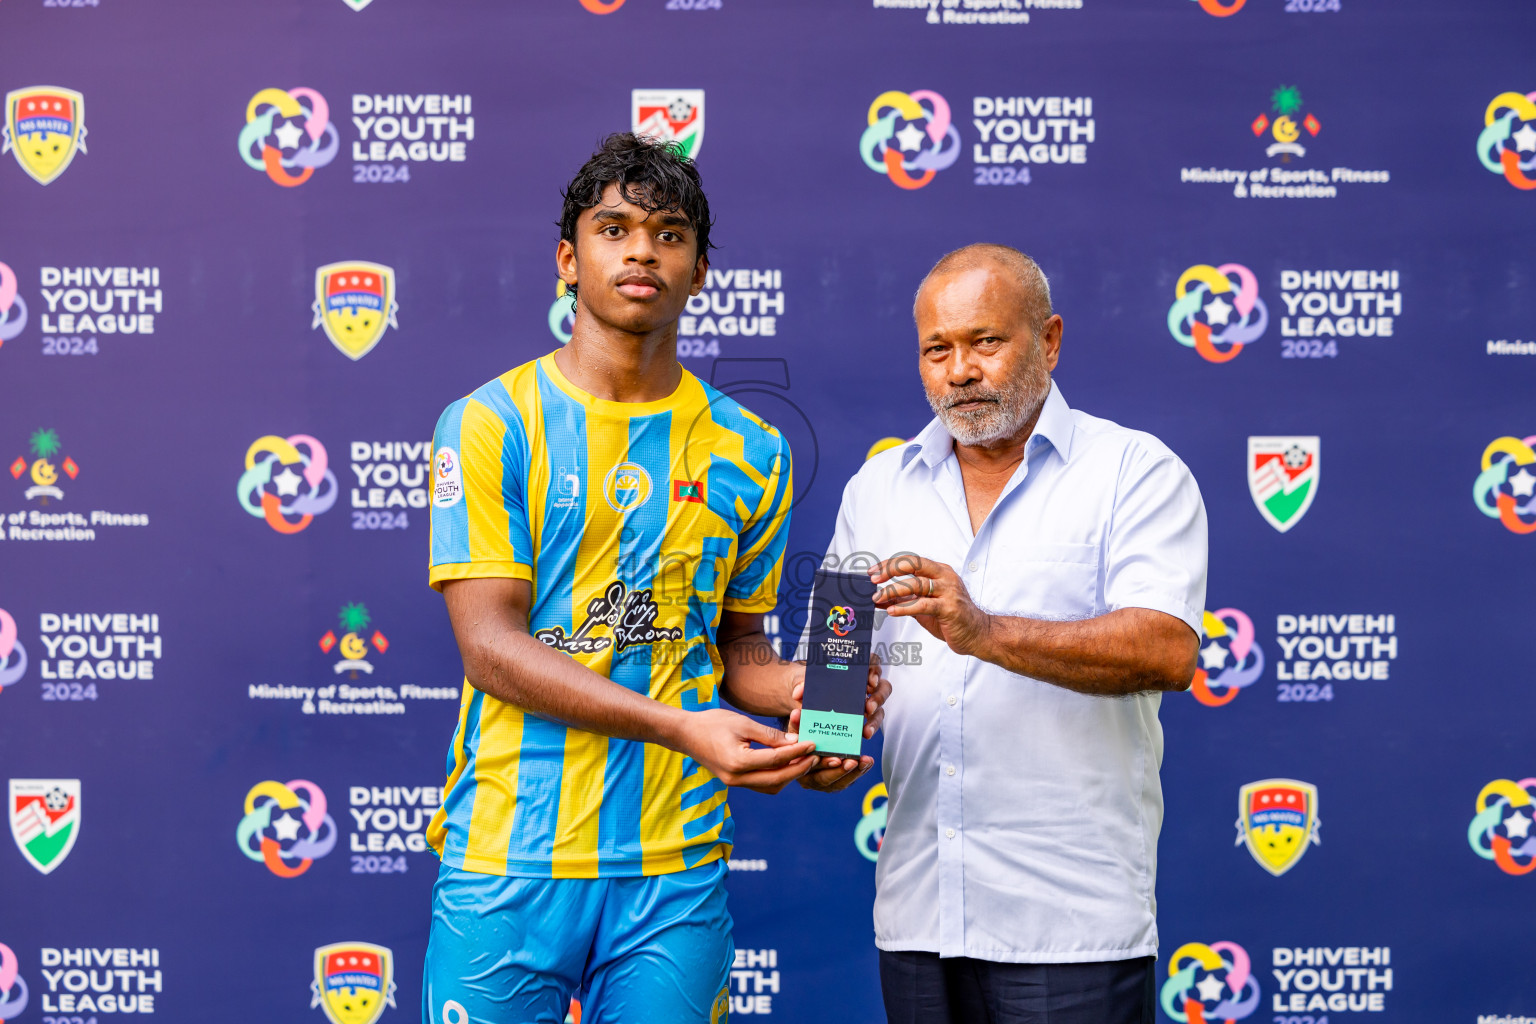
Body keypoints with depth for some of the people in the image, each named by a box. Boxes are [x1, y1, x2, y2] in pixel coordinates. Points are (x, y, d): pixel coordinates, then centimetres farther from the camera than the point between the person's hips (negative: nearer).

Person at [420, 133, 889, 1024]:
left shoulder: (750, 451, 9)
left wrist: (803, 692, -8)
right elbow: (491, 645, -9)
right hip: (507, 860, -2)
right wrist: (681, 726, -20)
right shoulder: (489, 424, -2)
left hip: (677, 867, 3)